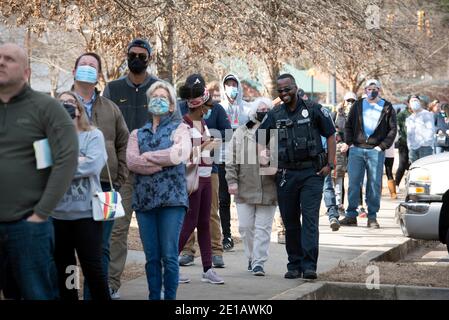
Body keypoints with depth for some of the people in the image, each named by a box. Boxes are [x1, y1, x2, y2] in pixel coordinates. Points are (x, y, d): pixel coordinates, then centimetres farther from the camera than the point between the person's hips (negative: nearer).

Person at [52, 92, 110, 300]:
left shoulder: (93, 135, 1)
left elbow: (93, 165, -15)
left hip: (86, 211, -3)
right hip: (58, 213, 3)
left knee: (92, 266, -1)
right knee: (62, 267, 11)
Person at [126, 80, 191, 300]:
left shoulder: (179, 129, 8)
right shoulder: (138, 133, 16)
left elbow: (179, 154, -12)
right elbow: (131, 161, -2)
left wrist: (147, 156, -3)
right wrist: (164, 162, -10)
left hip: (172, 199, -3)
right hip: (144, 199, 3)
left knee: (169, 256, -5)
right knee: (151, 257, 5)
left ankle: (170, 298, 2)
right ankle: (154, 297, 12)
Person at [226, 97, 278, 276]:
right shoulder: (241, 133, 7)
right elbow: (232, 160, 6)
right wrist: (232, 180, -2)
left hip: (268, 190, -1)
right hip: (245, 189, 1)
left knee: (263, 227, -2)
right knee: (246, 226, 6)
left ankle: (259, 261, 2)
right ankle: (251, 258, 23)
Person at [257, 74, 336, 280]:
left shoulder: (313, 110, 2)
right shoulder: (274, 115, 11)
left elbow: (331, 135, 5)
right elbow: (259, 139, 19)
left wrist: (330, 164, -3)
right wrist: (263, 153, -4)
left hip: (312, 172, -3)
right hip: (286, 174, 4)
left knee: (310, 218, -11)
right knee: (290, 222, 8)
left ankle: (309, 265, -13)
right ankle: (294, 265, 16)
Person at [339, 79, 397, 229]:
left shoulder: (387, 108, 7)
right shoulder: (358, 105, 12)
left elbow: (393, 129, 4)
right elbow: (348, 125, 13)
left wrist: (383, 146, -5)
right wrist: (349, 142, 1)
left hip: (376, 151, -1)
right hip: (356, 149, 2)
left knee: (374, 185, 0)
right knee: (353, 183, -1)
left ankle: (372, 217, 6)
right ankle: (351, 215, 4)